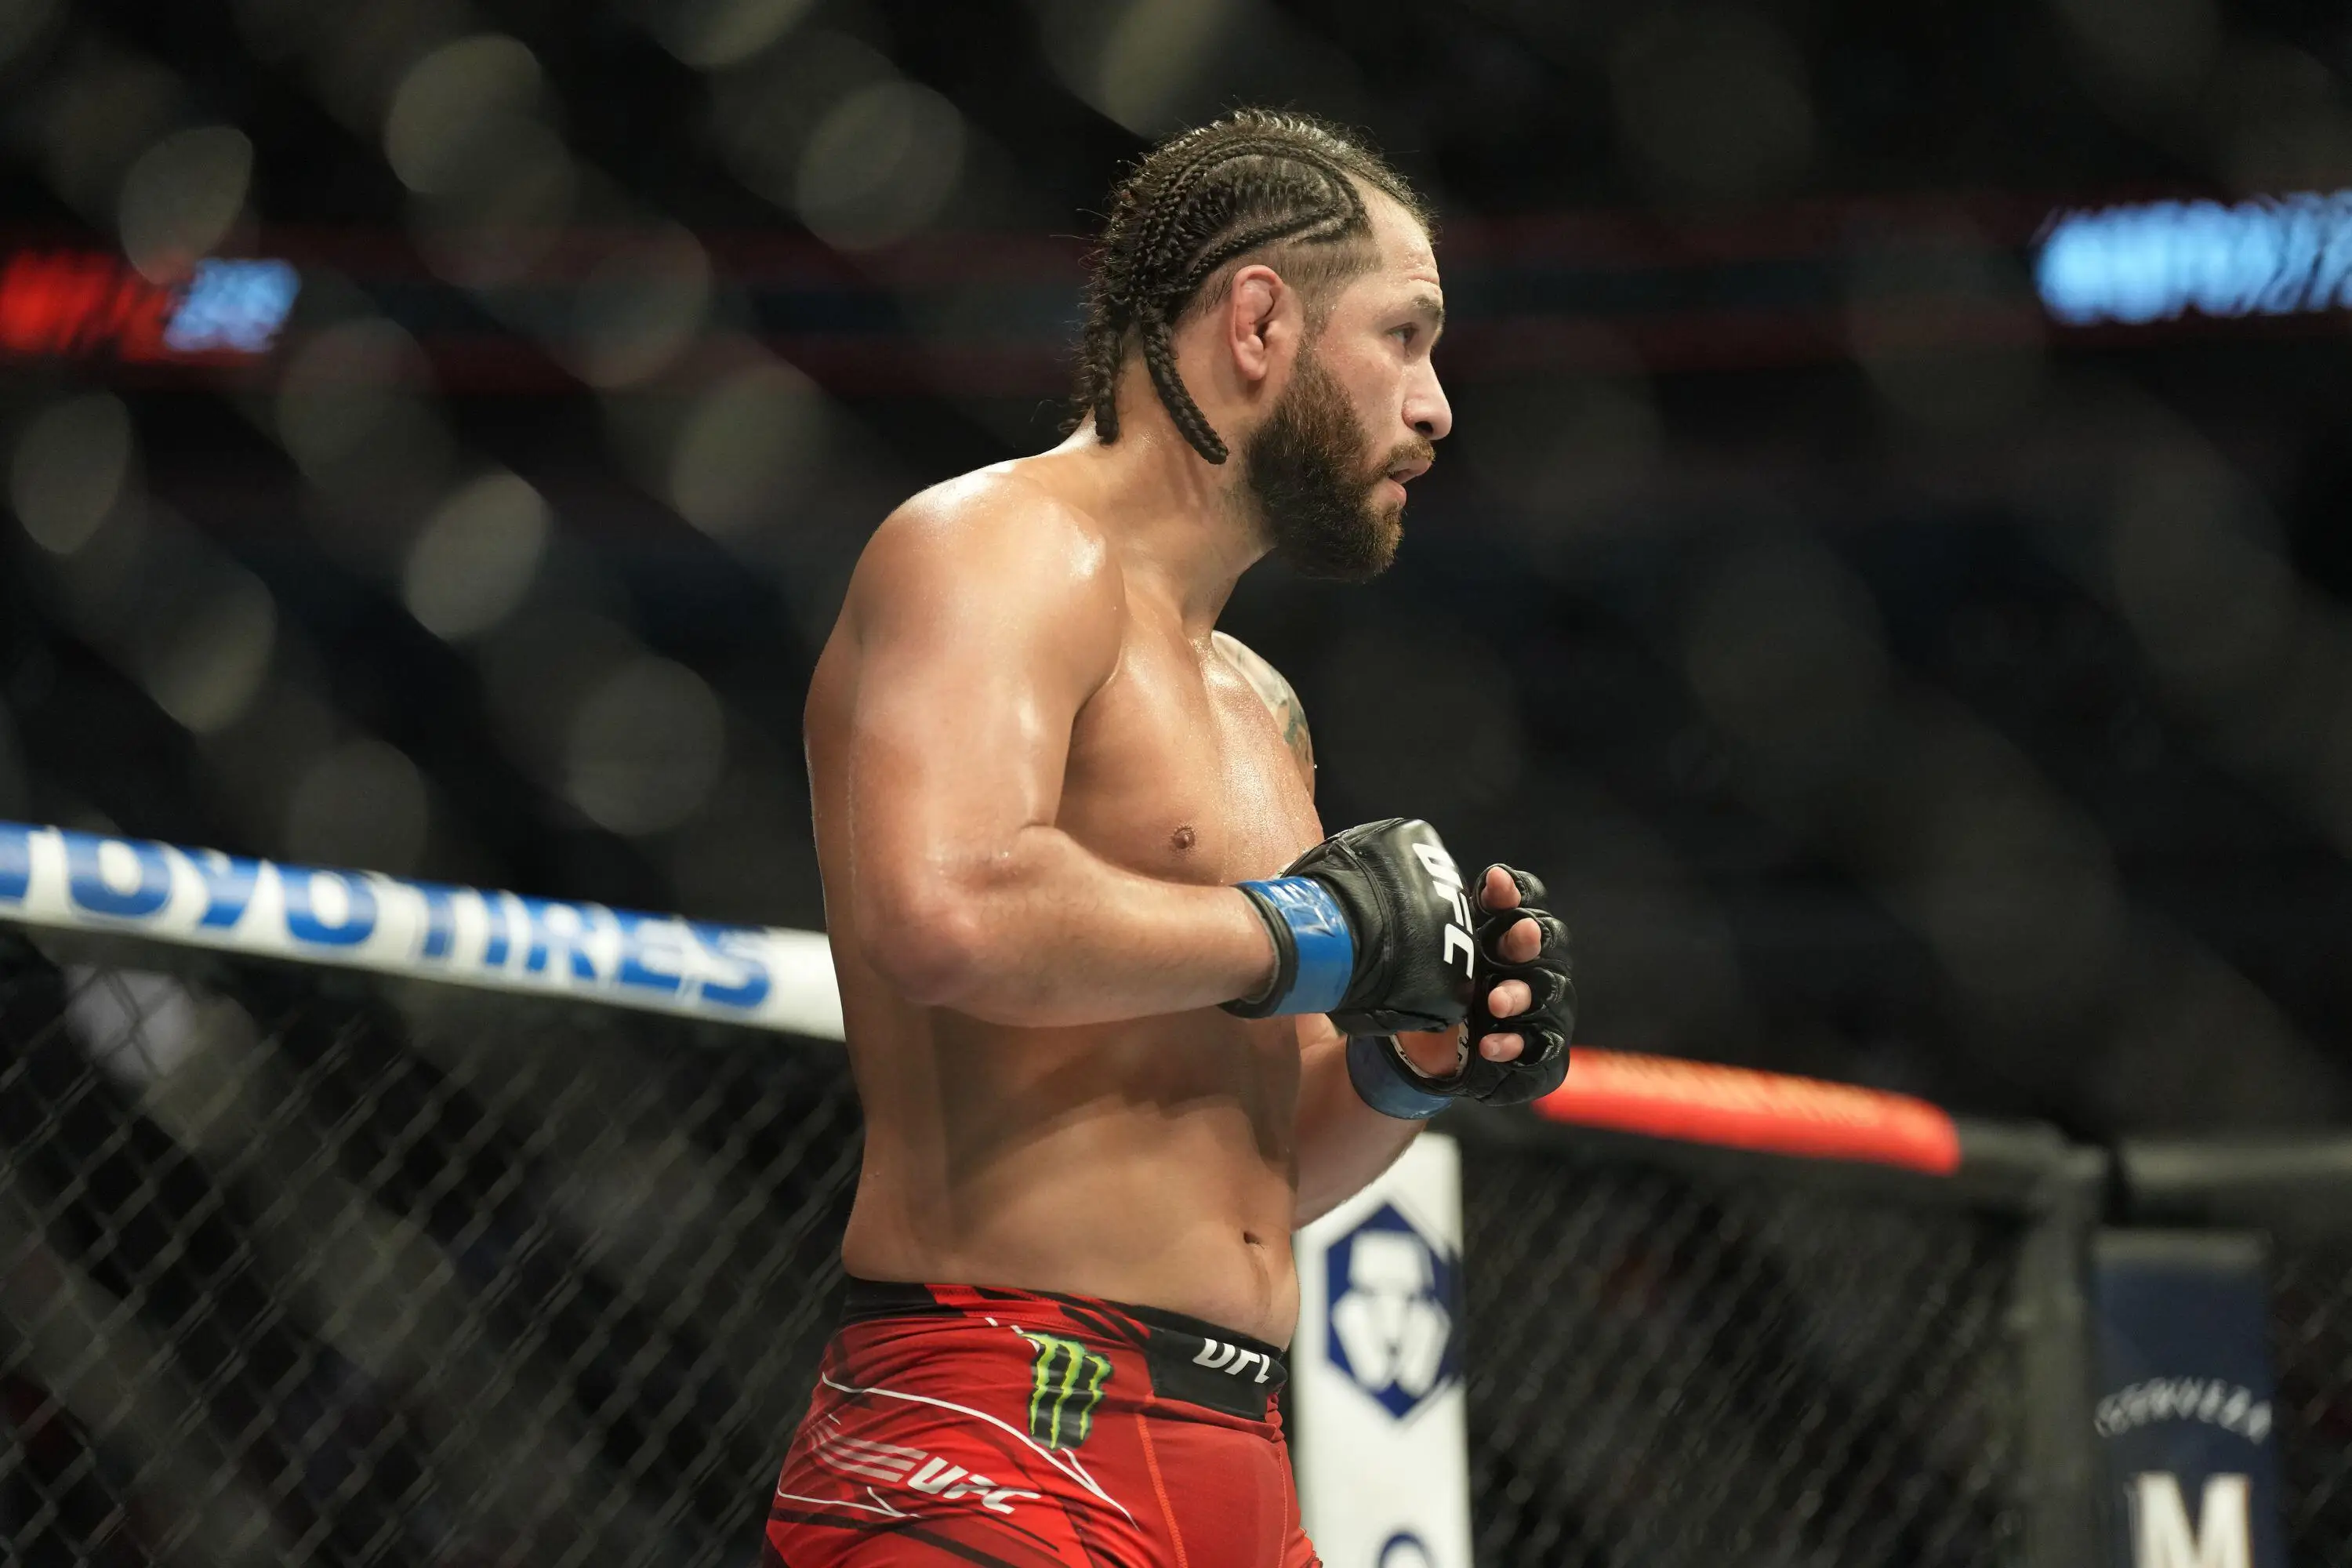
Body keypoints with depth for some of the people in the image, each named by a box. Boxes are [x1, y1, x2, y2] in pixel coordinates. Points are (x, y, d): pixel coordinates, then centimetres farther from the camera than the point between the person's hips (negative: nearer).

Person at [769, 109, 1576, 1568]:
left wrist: (1411, 1067, 8)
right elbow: (944, 911, -26)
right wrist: (1295, 932, -14)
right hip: (1004, 1448, -9)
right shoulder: (1004, 548, -6)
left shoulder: (1259, 707, 23)